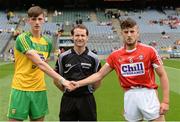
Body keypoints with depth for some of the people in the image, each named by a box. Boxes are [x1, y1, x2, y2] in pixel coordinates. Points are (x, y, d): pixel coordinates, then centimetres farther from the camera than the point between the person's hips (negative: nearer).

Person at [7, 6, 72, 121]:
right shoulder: (23, 38, -12)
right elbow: (39, 63, -22)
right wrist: (61, 79, -27)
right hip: (21, 89, -5)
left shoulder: (48, 42, 8)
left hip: (39, 90, 5)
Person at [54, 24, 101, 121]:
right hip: (68, 99, 0)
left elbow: (98, 80, 9)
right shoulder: (63, 57, 1)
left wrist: (88, 91, 4)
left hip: (87, 100, 0)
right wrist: (66, 90, 3)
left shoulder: (94, 58, 1)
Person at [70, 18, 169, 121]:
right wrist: (78, 83, 4)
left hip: (148, 95, -2)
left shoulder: (149, 50, -4)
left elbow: (162, 75, -2)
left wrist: (165, 101, -8)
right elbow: (99, 75, 11)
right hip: (129, 96, 3)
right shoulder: (115, 56, 4)